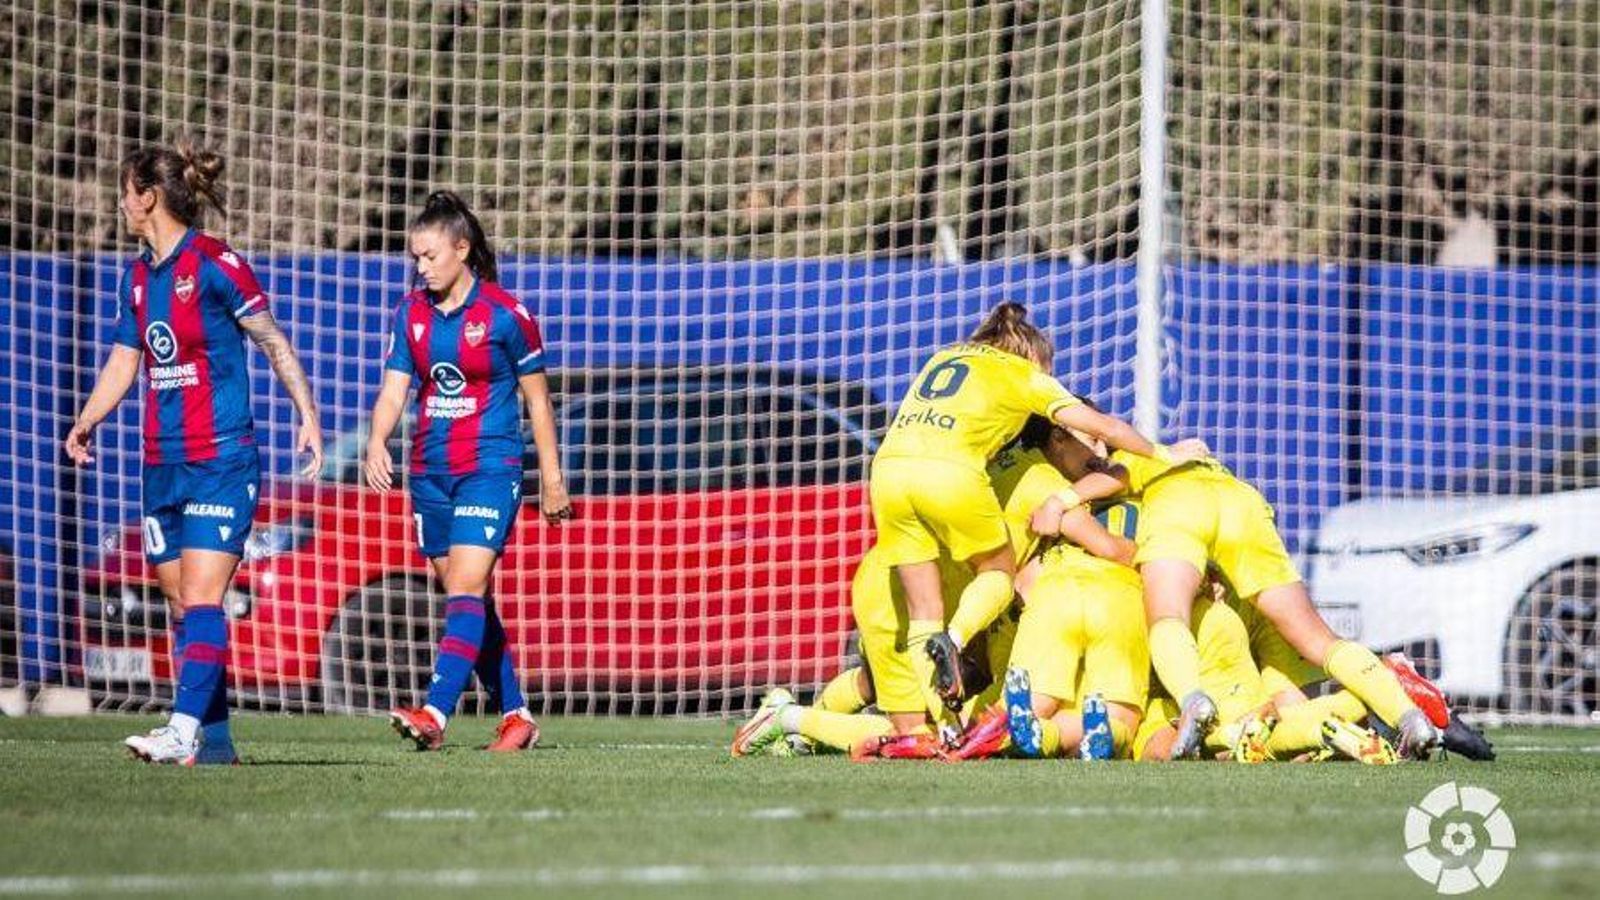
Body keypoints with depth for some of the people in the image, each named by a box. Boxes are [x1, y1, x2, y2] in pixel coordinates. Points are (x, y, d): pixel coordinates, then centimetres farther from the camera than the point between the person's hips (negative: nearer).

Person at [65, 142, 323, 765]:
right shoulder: (137, 277, 12)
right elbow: (124, 361, 15)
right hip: (162, 466, 8)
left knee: (200, 601, -14)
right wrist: (87, 422, 0)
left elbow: (274, 343, -5)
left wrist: (308, 416, -8)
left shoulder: (214, 265, -10)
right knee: (182, 607, 7)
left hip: (221, 462, -8)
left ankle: (184, 730, -22)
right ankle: (215, 738, 11)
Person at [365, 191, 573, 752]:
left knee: (466, 590, -16)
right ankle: (515, 715, 20)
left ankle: (435, 714, -28)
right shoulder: (411, 314, 6)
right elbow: (394, 389, 2)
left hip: (490, 469, -6)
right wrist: (377, 442, -19)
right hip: (430, 471, 6)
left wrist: (552, 480, 3)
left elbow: (536, 397, 0)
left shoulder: (504, 315, -8)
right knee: (470, 601, 9)